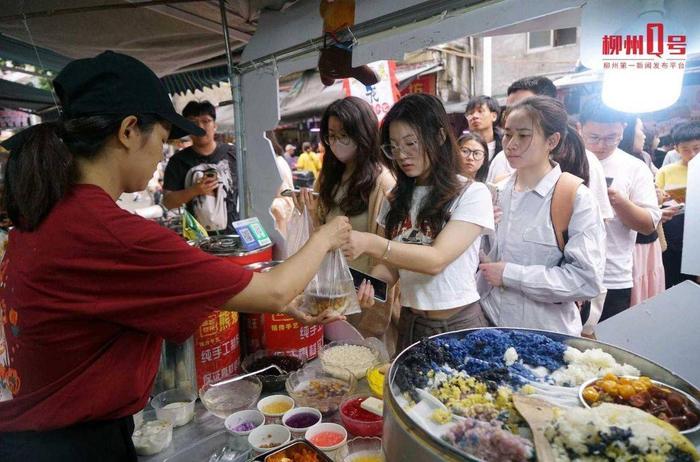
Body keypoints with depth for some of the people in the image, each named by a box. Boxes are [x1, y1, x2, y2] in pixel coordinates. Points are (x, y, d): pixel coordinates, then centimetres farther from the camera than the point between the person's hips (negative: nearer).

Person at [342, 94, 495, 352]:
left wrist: (370, 244, -34)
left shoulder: (472, 193, -11)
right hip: (410, 323, 5)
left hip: (459, 324, -4)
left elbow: (437, 259, -23)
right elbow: (391, 265, 4)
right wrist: (369, 283, -18)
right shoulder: (396, 199, 4)